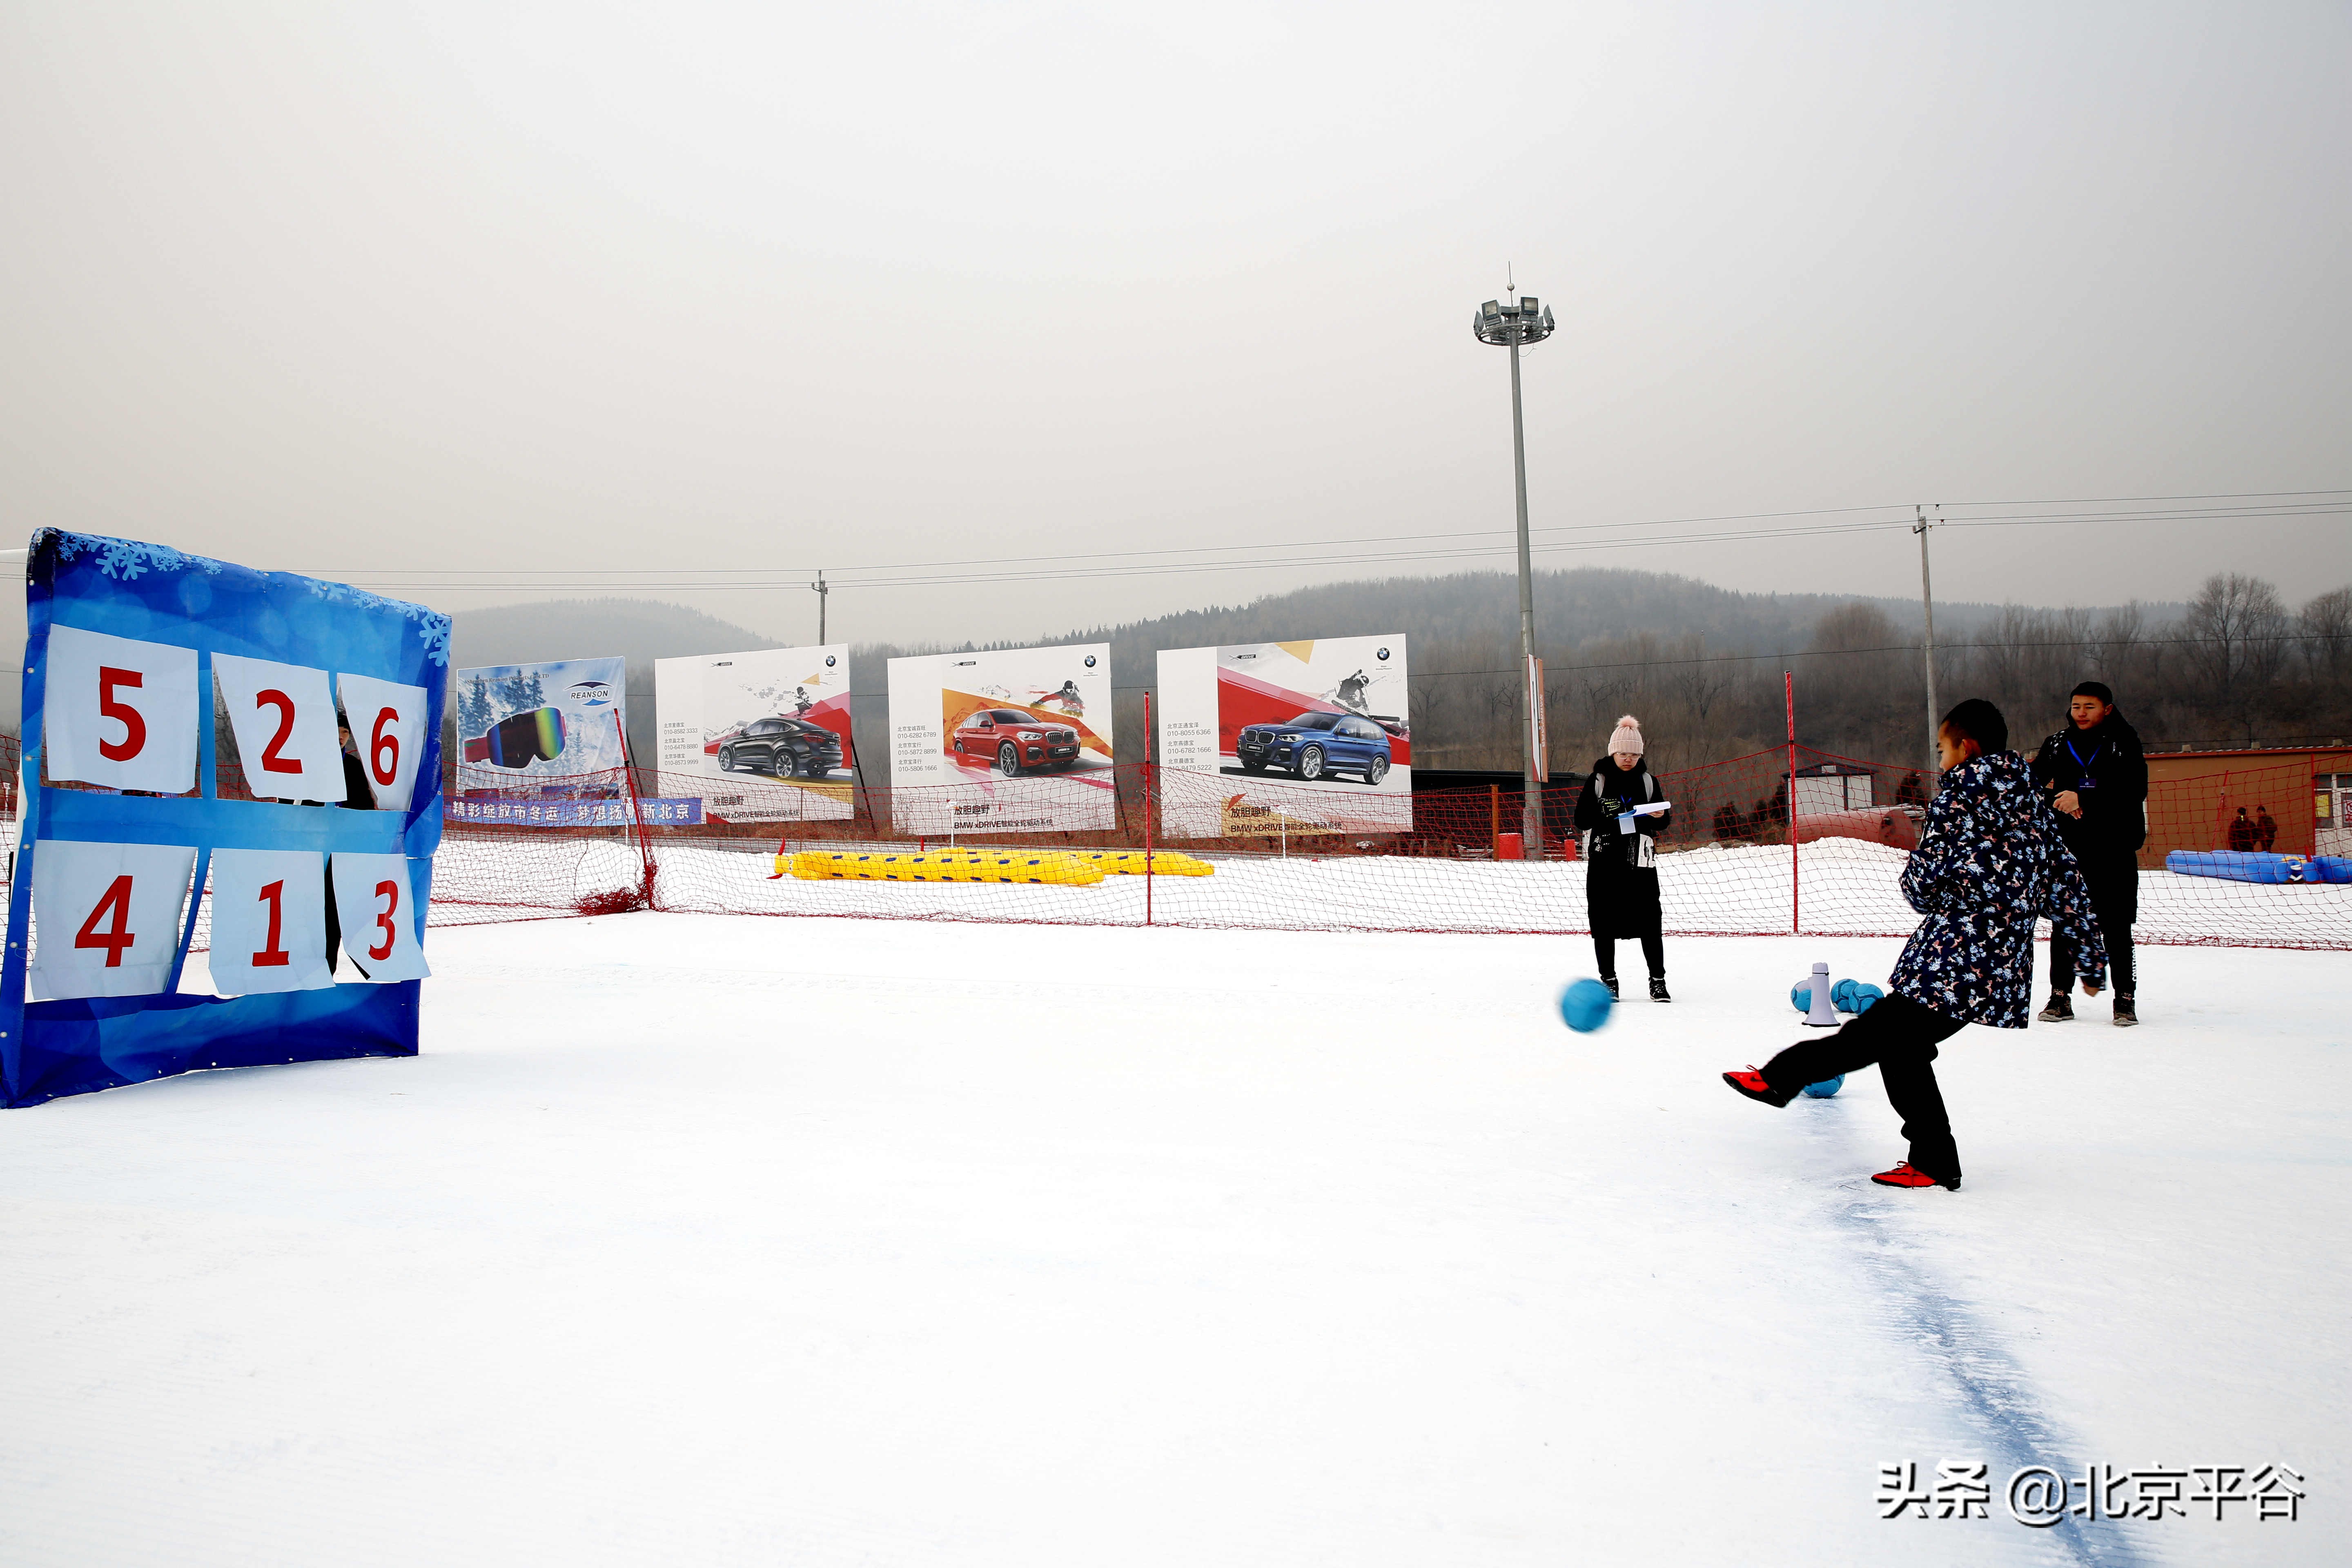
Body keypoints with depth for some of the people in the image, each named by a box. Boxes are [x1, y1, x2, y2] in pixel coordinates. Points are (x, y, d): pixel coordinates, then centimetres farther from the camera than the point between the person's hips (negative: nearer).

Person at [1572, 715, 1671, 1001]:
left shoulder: (1647, 780, 9)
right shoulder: (1598, 781, 2)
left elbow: (1662, 821, 14)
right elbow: (1581, 820, -2)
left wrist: (1660, 816, -9)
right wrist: (1606, 817, -19)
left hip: (1640, 860, 1)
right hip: (1604, 860, -1)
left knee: (1649, 921, -4)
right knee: (1604, 923, 3)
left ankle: (1658, 981, 4)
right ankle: (1608, 981, 14)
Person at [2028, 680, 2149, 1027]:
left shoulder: (2125, 744, 0)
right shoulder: (2056, 745, 10)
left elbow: (2135, 791, -12)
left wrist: (2082, 798, -20)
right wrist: (2059, 801, -14)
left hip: (2113, 851, -3)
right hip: (2067, 848, 3)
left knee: (2116, 927, 1)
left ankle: (2125, 999, 11)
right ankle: (2060, 997, 12)